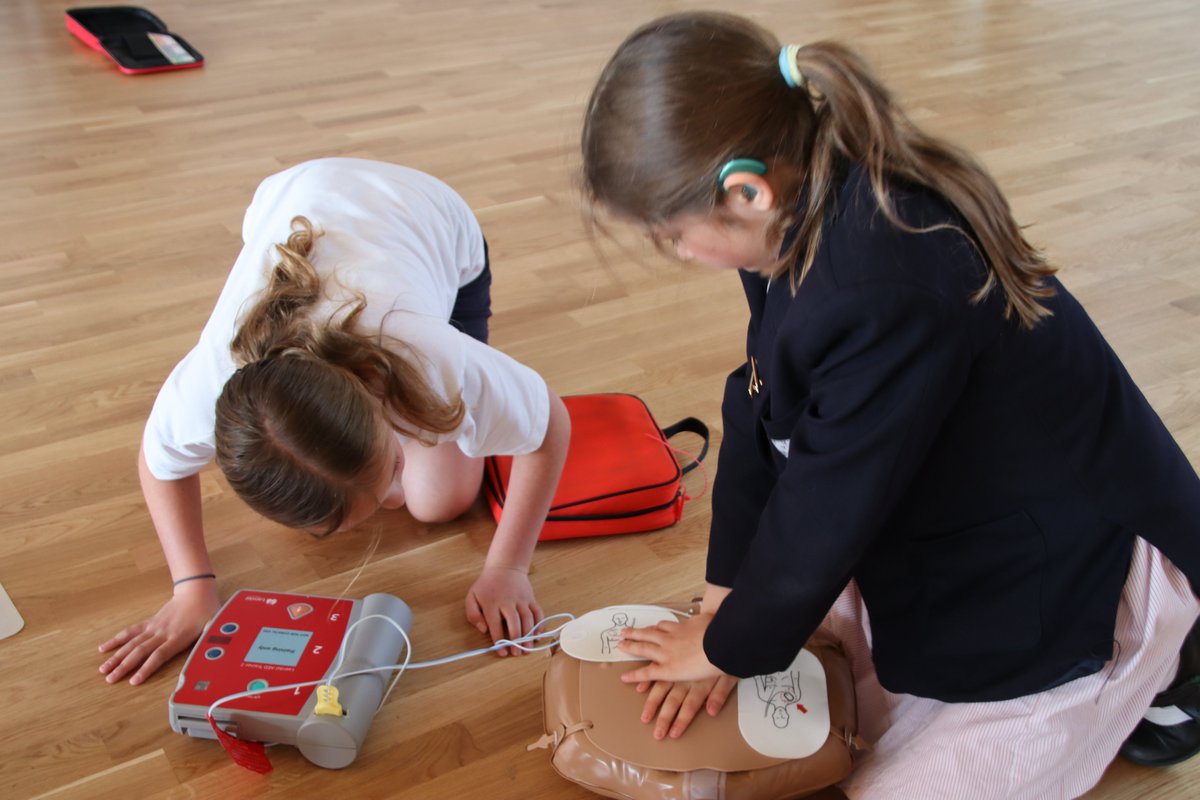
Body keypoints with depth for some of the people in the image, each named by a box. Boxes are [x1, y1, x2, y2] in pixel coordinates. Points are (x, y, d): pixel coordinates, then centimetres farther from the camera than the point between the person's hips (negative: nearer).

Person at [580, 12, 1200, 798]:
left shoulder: (885, 295, -38)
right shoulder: (814, 211, -10)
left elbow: (822, 520, -26)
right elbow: (759, 415, -3)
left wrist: (727, 646, -8)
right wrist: (722, 603, -1)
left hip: (1081, 584, -8)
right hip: (969, 516, 8)